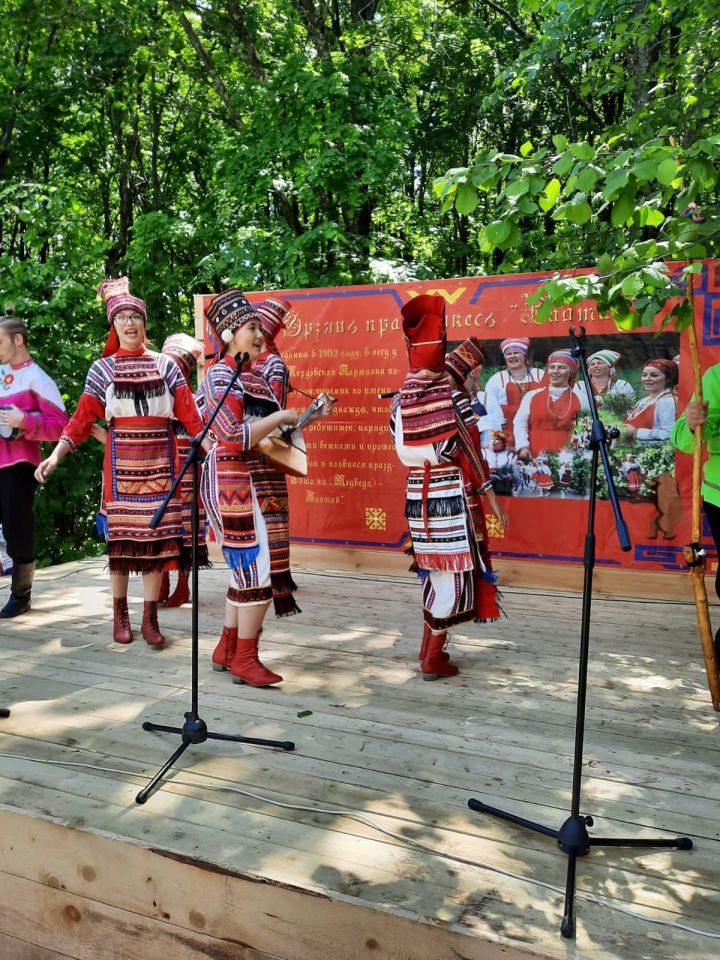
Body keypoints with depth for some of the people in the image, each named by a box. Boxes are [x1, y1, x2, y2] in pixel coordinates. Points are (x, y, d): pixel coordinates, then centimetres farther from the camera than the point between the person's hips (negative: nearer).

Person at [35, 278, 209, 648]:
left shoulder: (165, 364, 8)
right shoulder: (103, 368, 6)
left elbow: (188, 412, 1)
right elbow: (83, 417, 0)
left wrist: (212, 446, -10)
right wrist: (56, 454, -12)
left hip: (160, 458, 1)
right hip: (121, 459, -1)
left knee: (157, 535, 0)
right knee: (121, 534, 1)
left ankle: (150, 618, 7)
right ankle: (120, 615, 15)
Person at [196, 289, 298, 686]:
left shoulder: (254, 377, 16)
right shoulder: (219, 376, -10)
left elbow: (277, 432, 16)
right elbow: (237, 437, -21)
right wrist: (281, 416, -14)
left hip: (251, 482, 9)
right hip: (229, 479, -9)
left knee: (245, 571, 14)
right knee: (256, 572, -7)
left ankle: (227, 650, 25)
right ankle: (245, 659, 3)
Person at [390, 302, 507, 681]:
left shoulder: (400, 400, 2)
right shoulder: (454, 397, -12)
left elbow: (404, 448, 7)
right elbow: (471, 453, -11)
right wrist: (490, 494, 0)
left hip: (417, 495, 6)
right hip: (453, 496, -6)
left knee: (435, 569, 19)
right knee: (454, 572, 4)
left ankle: (429, 646, 29)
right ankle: (433, 659, 9)